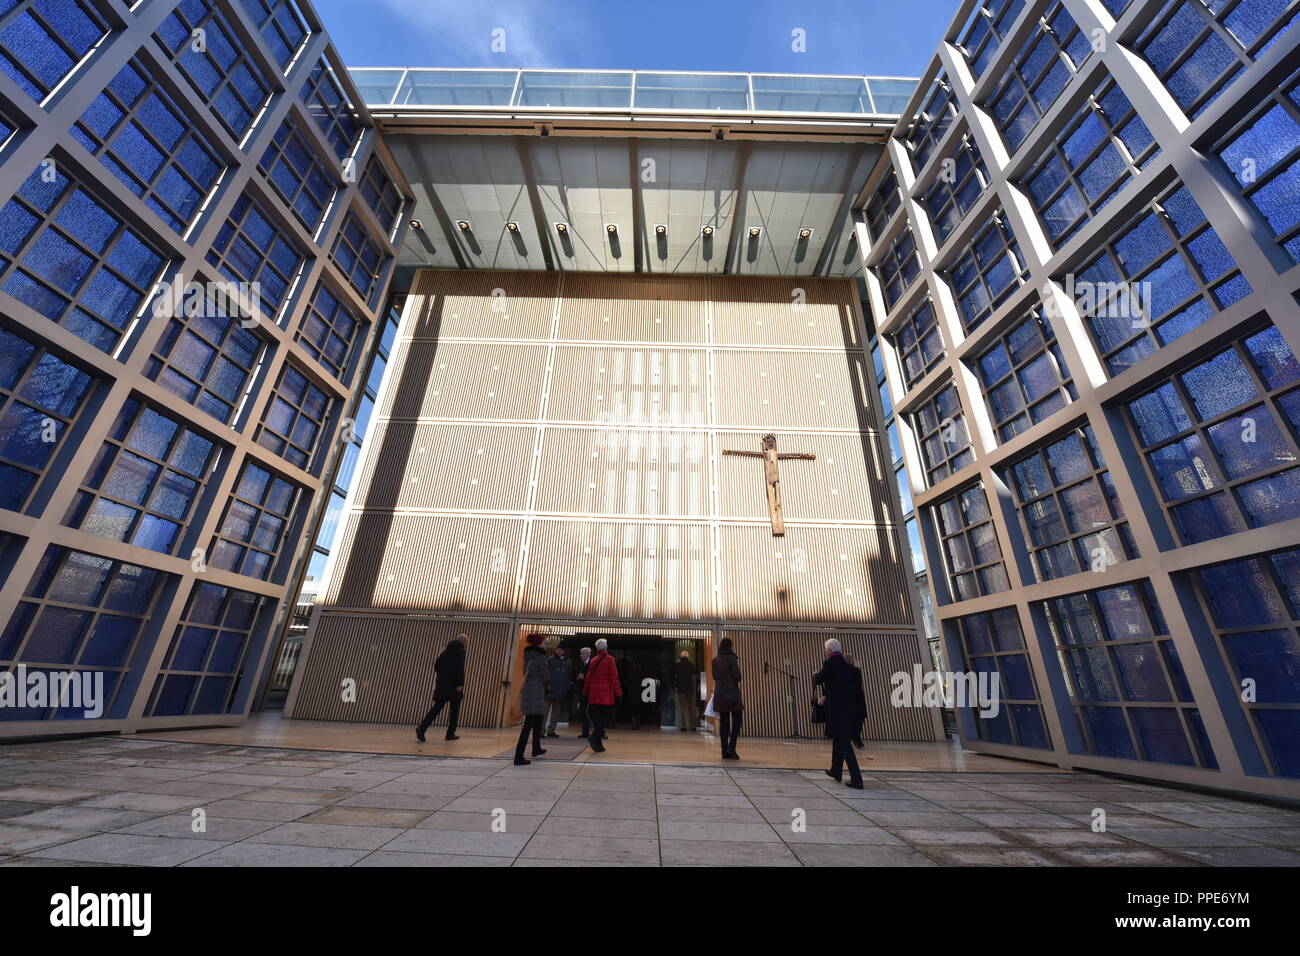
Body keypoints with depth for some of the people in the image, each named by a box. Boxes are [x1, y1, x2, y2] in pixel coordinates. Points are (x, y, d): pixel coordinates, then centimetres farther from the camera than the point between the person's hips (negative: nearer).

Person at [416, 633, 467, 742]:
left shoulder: (447, 650, 13)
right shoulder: (461, 651, -9)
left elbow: (436, 664, 17)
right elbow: (460, 668, -18)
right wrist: (460, 684, -17)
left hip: (442, 684, 6)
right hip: (454, 685, -6)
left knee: (436, 707, 10)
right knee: (454, 709, 8)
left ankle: (421, 728, -5)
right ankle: (450, 734, 12)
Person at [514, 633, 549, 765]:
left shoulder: (528, 656, 11)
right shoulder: (540, 657, -13)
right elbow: (544, 676, -7)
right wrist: (544, 688, 13)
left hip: (526, 690, 9)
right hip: (536, 693, -9)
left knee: (538, 720, 23)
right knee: (528, 724, -6)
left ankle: (536, 748, 36)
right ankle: (519, 757, -7)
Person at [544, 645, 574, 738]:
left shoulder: (569, 662, 8)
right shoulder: (551, 660, 0)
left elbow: (571, 676, 12)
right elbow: (545, 673, -4)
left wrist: (570, 687, 6)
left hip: (561, 691, 4)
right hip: (550, 689, -3)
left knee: (556, 711, 10)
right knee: (546, 709, -6)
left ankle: (551, 730, 20)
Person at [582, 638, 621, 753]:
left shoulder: (592, 661, 7)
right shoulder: (610, 660, -7)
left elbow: (588, 678, 11)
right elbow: (614, 678, -9)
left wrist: (585, 693, 19)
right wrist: (618, 693, -5)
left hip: (594, 695, 5)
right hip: (607, 695, -5)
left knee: (597, 718, 12)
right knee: (607, 716, 4)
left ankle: (598, 745, 15)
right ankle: (595, 736, -14)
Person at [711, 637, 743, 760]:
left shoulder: (715, 660, 6)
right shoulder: (733, 659, -9)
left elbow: (715, 677, 11)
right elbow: (737, 677, -11)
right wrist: (738, 666, 5)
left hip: (719, 694, 4)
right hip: (732, 692, -4)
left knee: (724, 722, 8)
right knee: (737, 720, 8)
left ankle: (725, 751, 8)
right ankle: (731, 747, -4)